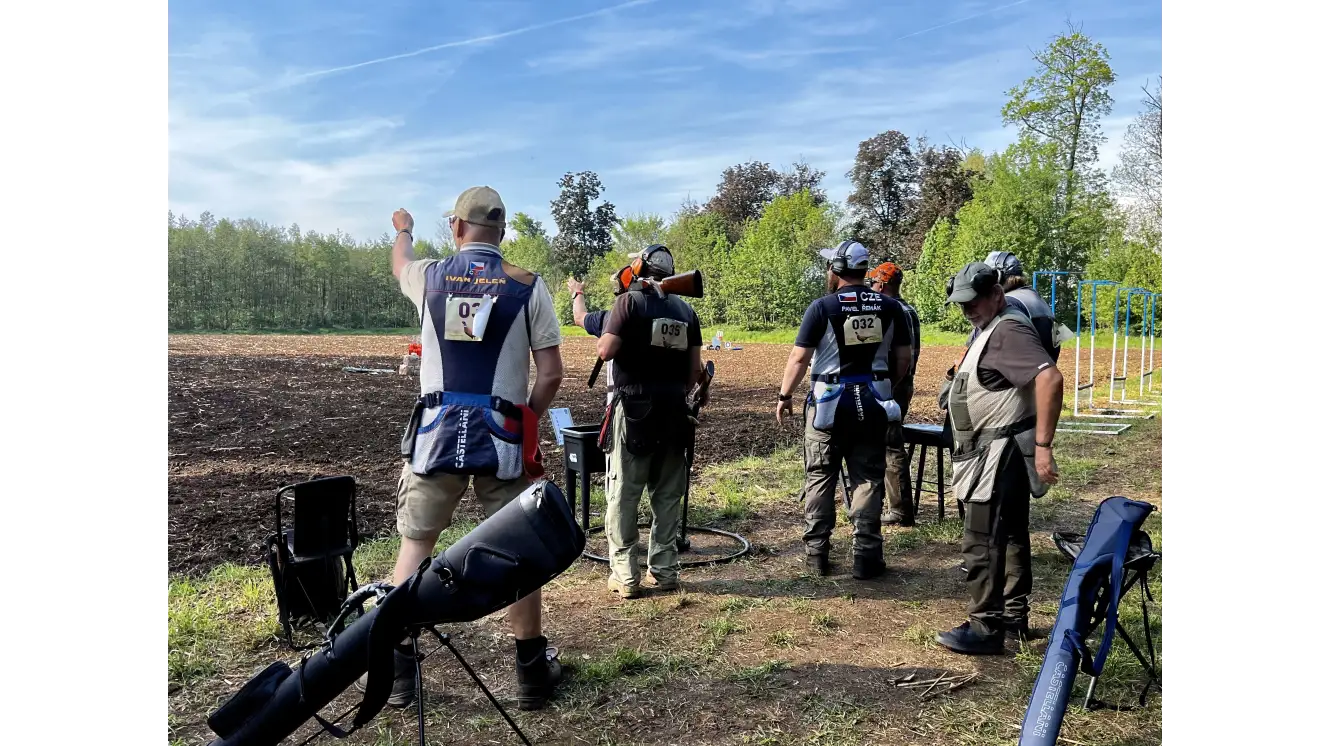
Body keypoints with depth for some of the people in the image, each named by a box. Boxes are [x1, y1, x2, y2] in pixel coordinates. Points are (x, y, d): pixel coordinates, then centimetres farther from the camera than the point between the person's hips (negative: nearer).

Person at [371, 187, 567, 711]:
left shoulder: (428, 276, 3)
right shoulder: (528, 286, -2)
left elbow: (399, 263, 30)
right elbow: (551, 374, -3)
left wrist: (403, 229, 51)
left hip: (435, 433, 1)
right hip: (502, 436, -1)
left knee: (415, 543, 13)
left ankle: (398, 669, 19)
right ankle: (532, 671, 19)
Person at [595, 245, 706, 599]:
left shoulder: (630, 301, -7)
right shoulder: (685, 309, 7)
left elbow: (606, 351, -14)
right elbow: (695, 369, 8)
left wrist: (603, 338, 6)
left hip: (634, 408, -4)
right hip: (674, 410, 5)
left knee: (623, 494, 4)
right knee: (668, 495, 14)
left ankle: (625, 575, 5)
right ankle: (664, 570, 19)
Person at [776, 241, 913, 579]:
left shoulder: (822, 307, -11)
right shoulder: (890, 307, 0)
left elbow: (799, 358, -10)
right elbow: (904, 357, 4)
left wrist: (784, 396, 1)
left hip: (829, 403, -3)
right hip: (873, 404, 3)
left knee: (819, 478, 10)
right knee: (868, 479, 9)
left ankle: (816, 553, 16)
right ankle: (866, 557, 10)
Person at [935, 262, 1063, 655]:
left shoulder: (1009, 330, -19)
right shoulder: (990, 330, 15)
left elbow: (1049, 378, -32)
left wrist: (1043, 445, -32)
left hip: (1000, 454, -11)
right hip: (1000, 455, 11)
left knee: (982, 542, -6)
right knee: (1011, 536, 18)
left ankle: (985, 627, 2)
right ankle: (1015, 616, 30)